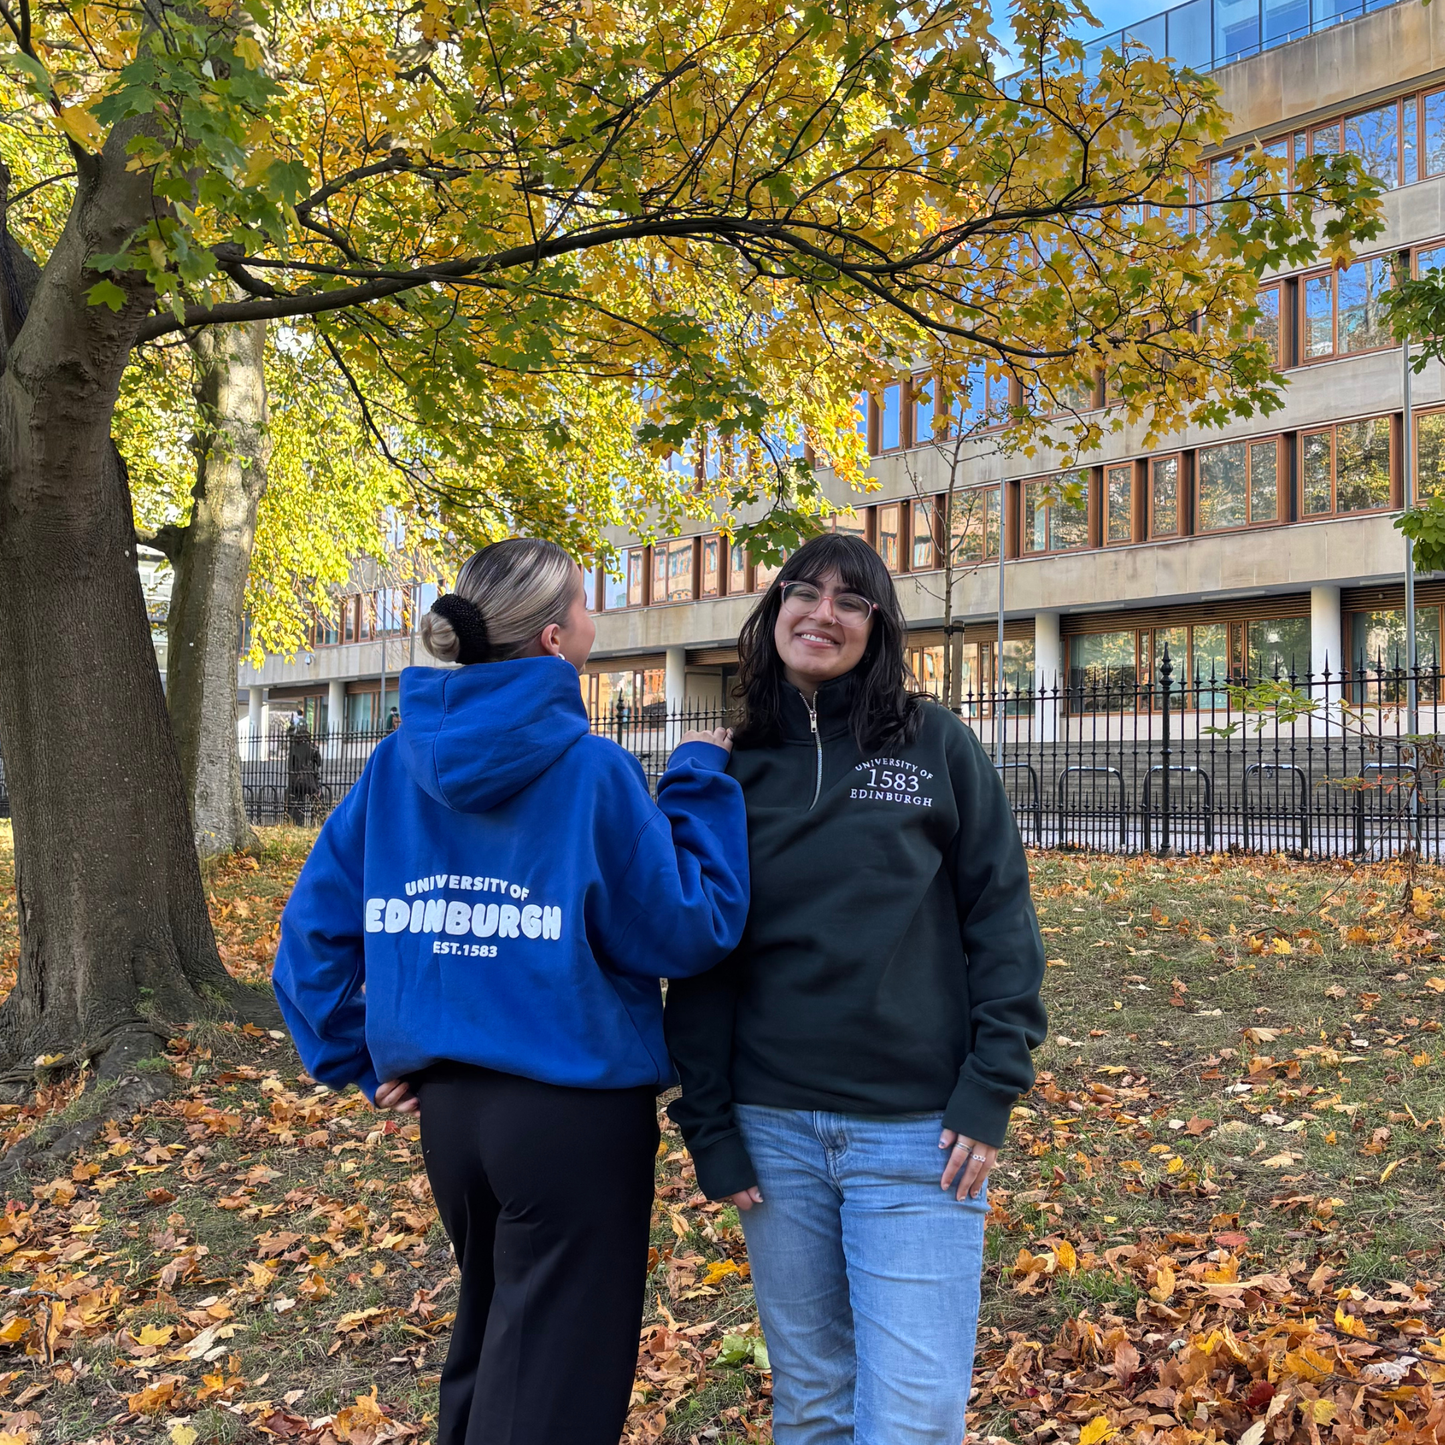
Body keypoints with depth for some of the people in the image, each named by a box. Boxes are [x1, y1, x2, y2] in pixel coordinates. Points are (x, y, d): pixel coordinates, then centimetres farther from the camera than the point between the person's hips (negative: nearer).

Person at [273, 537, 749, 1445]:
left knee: (487, 1345, 27)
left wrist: (362, 1058, 11)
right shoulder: (589, 769, -16)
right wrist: (701, 783, -4)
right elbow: (690, 930, -12)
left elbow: (314, 928, 3)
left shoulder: (399, 762, 0)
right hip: (578, 1113, -6)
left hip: (449, 1104, 6)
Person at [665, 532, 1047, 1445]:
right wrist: (708, 1125, 2)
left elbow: (1001, 919, -1)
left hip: (919, 1134, -2)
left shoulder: (937, 745, -1)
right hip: (775, 1131, 3)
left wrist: (990, 1093, -8)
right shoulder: (738, 768, 5)